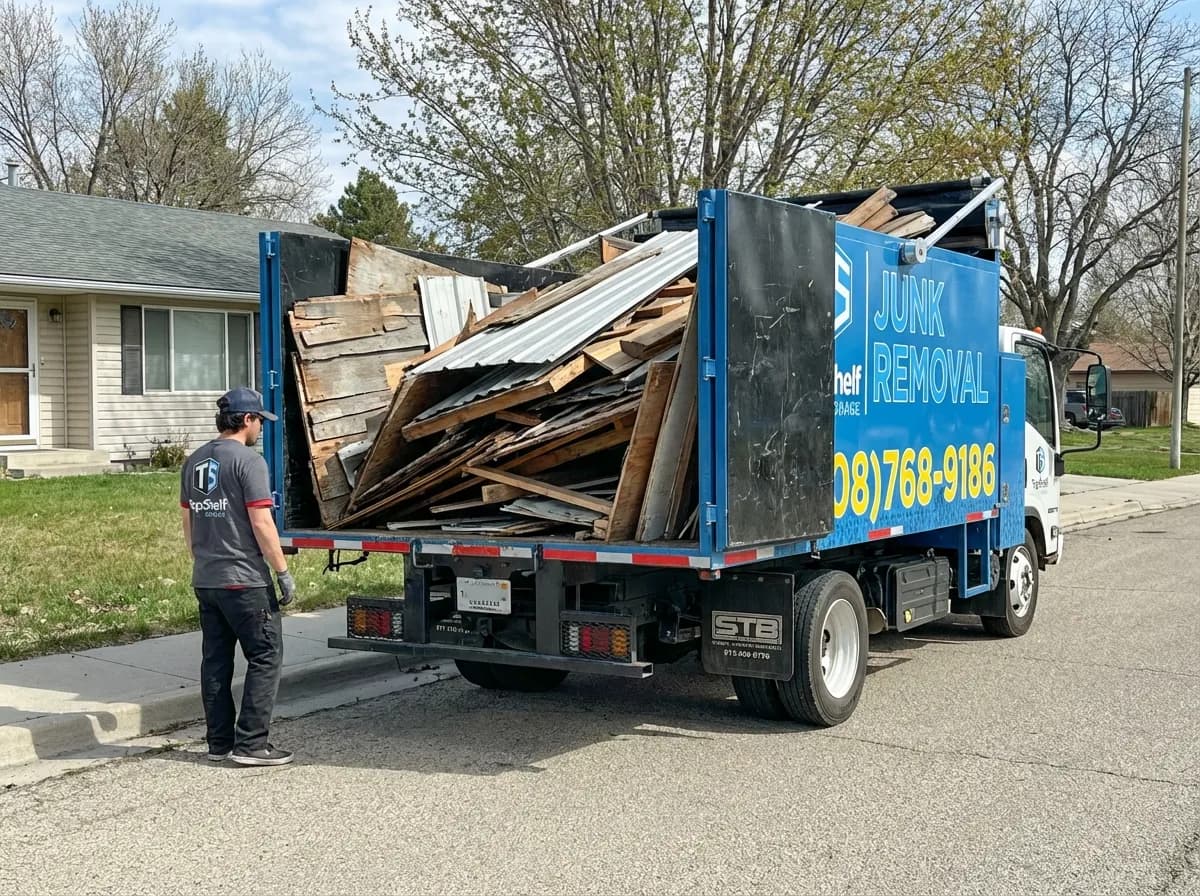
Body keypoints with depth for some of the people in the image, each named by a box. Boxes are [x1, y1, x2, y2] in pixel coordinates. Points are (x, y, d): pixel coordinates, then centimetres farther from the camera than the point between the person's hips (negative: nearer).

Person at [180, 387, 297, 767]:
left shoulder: (194, 462, 12)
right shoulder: (248, 461, -13)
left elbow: (188, 522, 18)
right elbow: (261, 524, -16)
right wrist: (283, 572, -10)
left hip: (205, 580, 8)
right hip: (244, 580, -8)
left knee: (215, 662, 12)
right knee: (265, 657, 0)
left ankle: (219, 742, 18)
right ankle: (250, 743, -2)